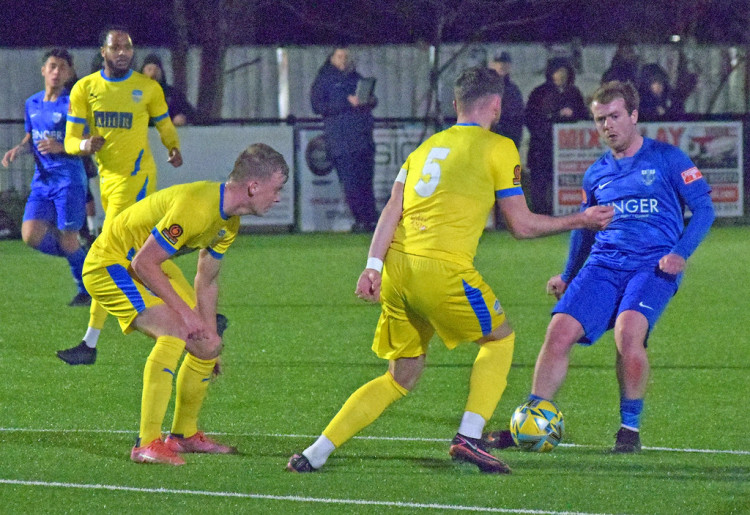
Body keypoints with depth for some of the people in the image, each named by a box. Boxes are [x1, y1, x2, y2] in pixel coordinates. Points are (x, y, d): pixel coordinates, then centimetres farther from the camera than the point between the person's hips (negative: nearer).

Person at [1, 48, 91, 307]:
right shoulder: (32, 104, 11)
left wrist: (60, 147, -22)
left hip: (69, 178, -6)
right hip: (42, 179, 6)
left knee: (68, 239, -4)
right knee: (31, 235, -8)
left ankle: (86, 290, 18)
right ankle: (77, 255, 19)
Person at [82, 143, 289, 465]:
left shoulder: (229, 221, 0)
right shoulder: (195, 207, -32)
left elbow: (207, 281, 12)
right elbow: (143, 263, -29)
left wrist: (209, 331, 4)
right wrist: (184, 311, -23)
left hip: (150, 266, 10)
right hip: (110, 263, -10)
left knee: (206, 345, 10)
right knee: (174, 332, -29)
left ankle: (184, 435, 30)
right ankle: (148, 444, -28)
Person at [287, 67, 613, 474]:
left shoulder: (426, 147, 21)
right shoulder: (498, 148, 5)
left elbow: (392, 211, 10)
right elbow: (522, 226, 7)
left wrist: (373, 266, 3)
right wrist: (579, 221, 20)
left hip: (397, 267, 6)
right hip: (442, 269, -6)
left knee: (401, 378, 16)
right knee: (500, 337, 19)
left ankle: (316, 452, 6)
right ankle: (468, 437, 4)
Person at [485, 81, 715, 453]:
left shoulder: (667, 158, 4)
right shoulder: (596, 174, 18)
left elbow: (704, 209, 2)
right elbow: (583, 228, 31)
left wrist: (680, 253, -12)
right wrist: (568, 276, 23)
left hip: (653, 267, -5)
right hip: (603, 264, 5)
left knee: (628, 331, -31)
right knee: (560, 331, -15)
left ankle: (630, 428, -14)